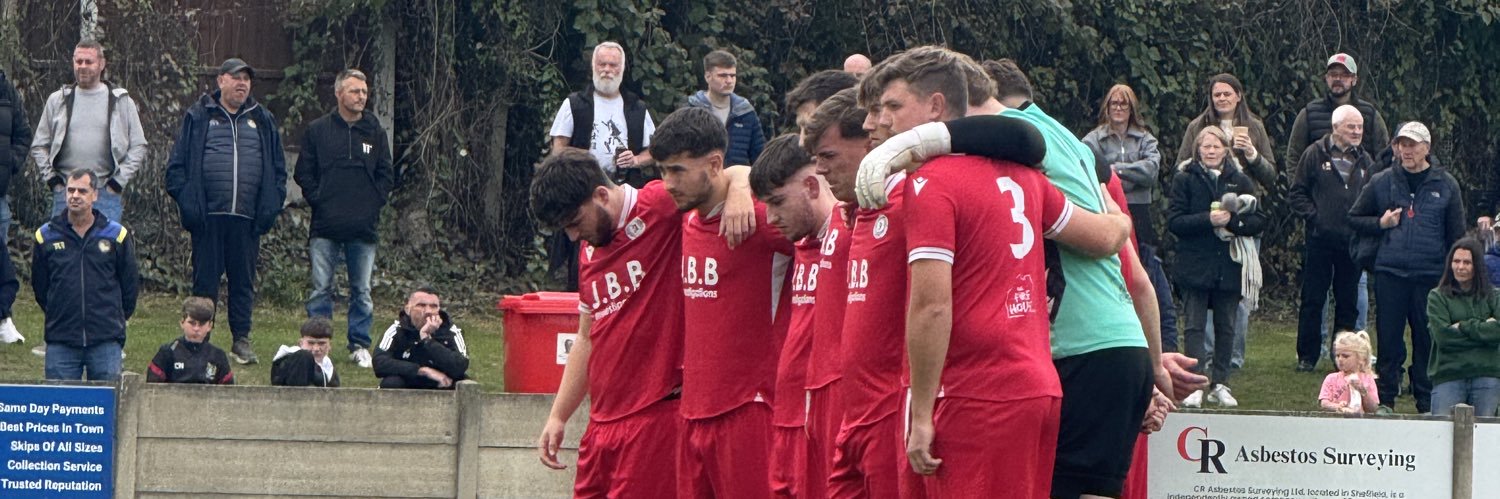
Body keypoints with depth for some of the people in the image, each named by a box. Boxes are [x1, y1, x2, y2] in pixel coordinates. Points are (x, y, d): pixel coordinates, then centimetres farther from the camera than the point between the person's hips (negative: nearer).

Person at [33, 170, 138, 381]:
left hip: (106, 342, -1)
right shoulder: (46, 236, 4)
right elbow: (39, 286, 16)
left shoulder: (117, 235, 3)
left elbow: (130, 285, 13)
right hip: (60, 343, 1)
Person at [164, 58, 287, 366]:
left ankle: (241, 340, 13)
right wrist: (187, 201, -8)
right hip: (208, 217, -2)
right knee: (205, 279, 1)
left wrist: (270, 207, 3)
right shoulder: (198, 117, 6)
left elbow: (277, 168, 16)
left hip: (247, 219, 2)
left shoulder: (262, 121, 14)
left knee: (244, 281, 6)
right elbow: (178, 164, 3)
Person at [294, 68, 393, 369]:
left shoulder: (375, 132, 9)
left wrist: (374, 203, -2)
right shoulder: (317, 131, 5)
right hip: (326, 227, -1)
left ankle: (360, 346, 13)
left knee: (362, 291, 6)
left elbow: (385, 175, 11)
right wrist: (318, 200, -6)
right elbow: (303, 174, 5)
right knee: (321, 289, -2)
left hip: (364, 228, 2)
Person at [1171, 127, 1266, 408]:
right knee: (1195, 325, -6)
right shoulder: (1185, 179, 2)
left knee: (1226, 327, 7)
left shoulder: (1240, 182, 8)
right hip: (1195, 266, -2)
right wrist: (1208, 219, -20)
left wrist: (1231, 221, -16)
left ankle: (1220, 384, 14)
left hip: (1229, 267, 2)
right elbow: (1174, 221, -8)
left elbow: (1259, 221, 2)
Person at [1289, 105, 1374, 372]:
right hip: (1320, 239, -3)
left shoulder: (1364, 161, 10)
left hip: (1352, 240, 3)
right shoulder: (1315, 155, -1)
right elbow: (1297, 194, 1)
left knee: (1348, 302, 7)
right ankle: (1307, 357, 7)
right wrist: (1313, 216, -11)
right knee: (1313, 300, 1)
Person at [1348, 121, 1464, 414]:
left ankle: (1427, 400, 10)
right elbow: (1354, 219, 16)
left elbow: (1456, 236, 8)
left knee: (1428, 341, 3)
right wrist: (1381, 223, -3)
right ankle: (1385, 398, 9)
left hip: (1430, 276, -1)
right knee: (1388, 339, 2)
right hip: (1389, 273, 1)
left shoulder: (1446, 186, 5)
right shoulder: (1381, 182, 7)